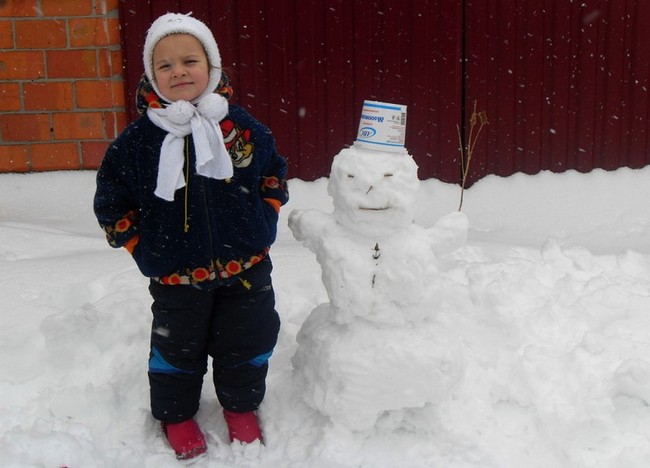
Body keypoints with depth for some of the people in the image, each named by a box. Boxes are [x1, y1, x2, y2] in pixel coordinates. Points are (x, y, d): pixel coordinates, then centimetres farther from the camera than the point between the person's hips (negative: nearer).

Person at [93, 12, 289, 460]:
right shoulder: (137, 140, -9)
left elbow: (274, 174, 10)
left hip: (246, 267, 2)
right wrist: (143, 246, -2)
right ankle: (177, 415, 38)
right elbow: (111, 201, 1)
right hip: (175, 274, -1)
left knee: (246, 341, 14)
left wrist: (260, 224, 4)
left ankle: (241, 407, 39)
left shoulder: (241, 125, -5)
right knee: (178, 346, 13)